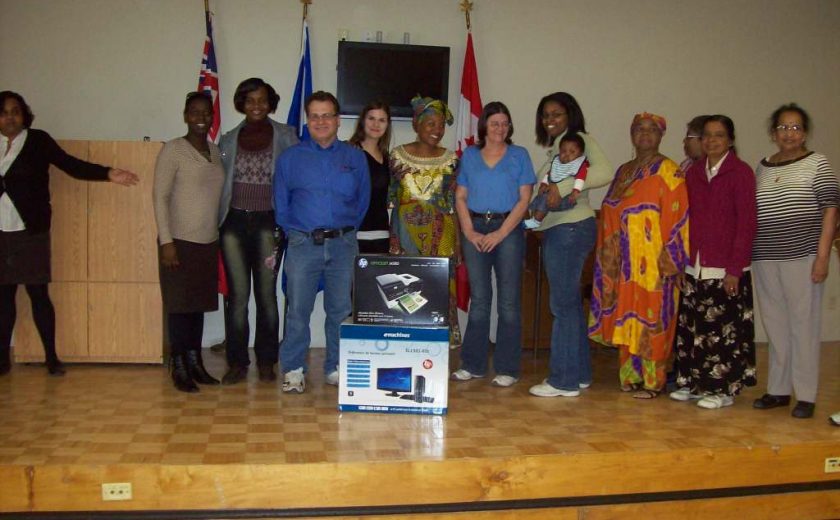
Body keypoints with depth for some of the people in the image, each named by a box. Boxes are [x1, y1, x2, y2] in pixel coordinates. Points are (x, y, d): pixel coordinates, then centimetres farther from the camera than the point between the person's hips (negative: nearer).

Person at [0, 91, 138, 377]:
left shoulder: (38, 140, 0)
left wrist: (107, 173, -18)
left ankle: (51, 357, 8)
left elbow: (71, 165, -7)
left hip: (31, 232, -2)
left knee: (38, 293, 0)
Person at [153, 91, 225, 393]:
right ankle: (179, 368, 9)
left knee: (199, 304, 11)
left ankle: (195, 363, 21)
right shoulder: (173, 150, -6)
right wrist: (166, 241, -14)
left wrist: (221, 235, 11)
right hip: (180, 241, -5)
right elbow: (160, 196, -9)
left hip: (208, 243, 6)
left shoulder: (216, 153, 11)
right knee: (179, 305, 0)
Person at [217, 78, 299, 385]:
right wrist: (219, 221, 4)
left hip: (268, 224, -2)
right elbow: (221, 183, 12)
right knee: (237, 295, 3)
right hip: (235, 222, 2)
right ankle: (237, 363, 10)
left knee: (267, 294, 4)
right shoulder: (229, 140, 10)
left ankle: (266, 362, 14)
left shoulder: (285, 137, 3)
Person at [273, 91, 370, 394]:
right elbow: (281, 204, 11)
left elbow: (363, 201, 11)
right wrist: (295, 231, 5)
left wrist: (347, 230, 7)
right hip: (303, 244, -1)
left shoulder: (355, 158, 8)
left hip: (343, 244, 1)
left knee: (340, 309, 6)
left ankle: (336, 368, 18)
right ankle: (293, 370, 10)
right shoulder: (290, 158, 7)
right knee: (298, 310, 0)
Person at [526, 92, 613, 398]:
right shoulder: (554, 148, 20)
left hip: (571, 227, -9)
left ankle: (564, 380, -1)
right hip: (555, 229, 9)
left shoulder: (580, 139, -3)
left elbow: (605, 172, -21)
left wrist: (562, 187, -22)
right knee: (570, 303, 12)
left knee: (563, 303, -7)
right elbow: (547, 192, 10)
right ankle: (579, 373, 21)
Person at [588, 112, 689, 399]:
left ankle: (651, 381, 8)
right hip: (624, 262, 6)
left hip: (652, 263, -6)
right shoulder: (624, 171, 15)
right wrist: (608, 254, 9)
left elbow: (677, 216, -11)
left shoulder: (668, 171, -5)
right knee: (626, 319, 9)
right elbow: (611, 213, 15)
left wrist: (668, 257, -16)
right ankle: (631, 376, 20)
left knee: (650, 320, -2)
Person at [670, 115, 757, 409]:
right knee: (691, 327, 9)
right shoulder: (693, 172, 12)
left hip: (725, 268, -5)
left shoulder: (741, 172, -5)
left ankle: (723, 389, 12)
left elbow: (747, 223, -9)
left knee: (723, 328, 0)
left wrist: (735, 269, -13)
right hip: (694, 265, 5)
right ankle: (694, 383, 22)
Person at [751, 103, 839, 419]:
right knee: (775, 326, 10)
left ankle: (806, 395, 8)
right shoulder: (762, 168, 13)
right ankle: (778, 390, 20)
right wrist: (747, 256, 9)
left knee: (803, 325, -1)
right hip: (765, 259, 5)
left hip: (802, 257, -4)